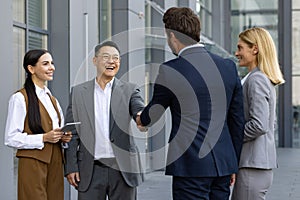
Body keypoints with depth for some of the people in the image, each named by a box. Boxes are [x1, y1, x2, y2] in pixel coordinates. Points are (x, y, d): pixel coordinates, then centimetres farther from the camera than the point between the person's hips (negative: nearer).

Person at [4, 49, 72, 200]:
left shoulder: (52, 99, 18)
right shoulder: (20, 98, -7)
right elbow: (11, 138, -12)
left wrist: (64, 137, 3)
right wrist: (44, 138, -19)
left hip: (55, 163, 7)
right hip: (33, 164, -7)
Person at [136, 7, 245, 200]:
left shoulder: (170, 71, -10)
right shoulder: (228, 67, 5)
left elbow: (153, 113, 6)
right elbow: (237, 120, 10)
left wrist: (140, 119, 31)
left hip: (191, 166, -5)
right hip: (223, 163, 6)